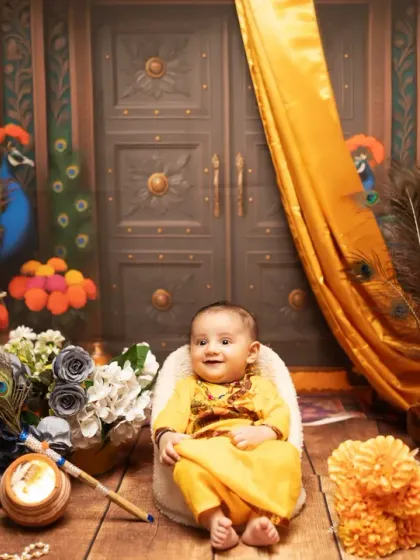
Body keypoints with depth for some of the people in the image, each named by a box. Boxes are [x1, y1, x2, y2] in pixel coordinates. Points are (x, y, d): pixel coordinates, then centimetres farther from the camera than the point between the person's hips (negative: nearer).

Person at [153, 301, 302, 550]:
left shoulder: (261, 386, 22)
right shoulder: (188, 387, 24)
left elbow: (280, 416, 6)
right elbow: (170, 417, 8)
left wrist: (261, 432, -17)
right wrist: (166, 438, -16)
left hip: (257, 458, 1)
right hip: (206, 458, 0)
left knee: (286, 456, -30)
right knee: (186, 464, -34)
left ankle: (259, 521, -33)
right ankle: (214, 519, -35)